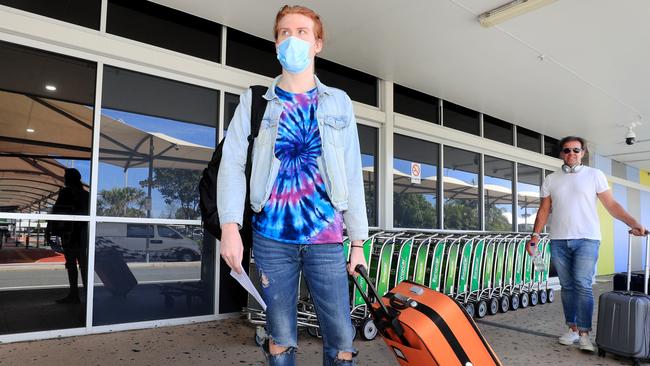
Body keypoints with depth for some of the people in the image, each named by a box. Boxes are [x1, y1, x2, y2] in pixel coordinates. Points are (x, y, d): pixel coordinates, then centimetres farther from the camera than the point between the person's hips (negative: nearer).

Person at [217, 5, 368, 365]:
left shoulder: (338, 102, 12)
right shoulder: (255, 100, 10)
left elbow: (352, 176, 9)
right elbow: (232, 162, -2)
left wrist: (358, 242, 5)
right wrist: (230, 226, -16)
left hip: (325, 236, 1)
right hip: (271, 235, 0)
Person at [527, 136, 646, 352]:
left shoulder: (594, 175, 5)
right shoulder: (551, 179, 11)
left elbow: (611, 205, 2)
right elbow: (544, 210, 9)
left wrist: (634, 224, -12)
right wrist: (535, 234, -1)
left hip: (586, 239, -3)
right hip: (559, 241, 3)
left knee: (583, 286, -10)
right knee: (567, 286, 8)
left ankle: (584, 334, -2)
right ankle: (572, 329, 17)